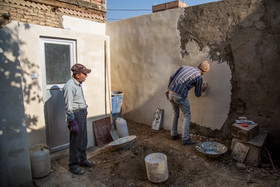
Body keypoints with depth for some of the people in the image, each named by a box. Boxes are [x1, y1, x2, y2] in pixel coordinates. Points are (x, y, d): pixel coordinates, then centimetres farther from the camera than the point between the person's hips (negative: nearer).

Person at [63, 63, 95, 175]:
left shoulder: (78, 84, 11)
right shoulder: (70, 86, -19)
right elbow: (68, 106, -22)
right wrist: (72, 122, -23)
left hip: (82, 114, 10)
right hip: (76, 115, -10)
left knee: (83, 140, 18)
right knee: (76, 142, 1)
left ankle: (82, 160, 33)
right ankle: (73, 165, 17)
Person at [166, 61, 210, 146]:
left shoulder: (185, 67, 15)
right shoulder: (199, 78, -2)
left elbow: (172, 77, 9)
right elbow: (198, 94, 9)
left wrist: (169, 89, 17)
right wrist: (201, 90, 32)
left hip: (171, 93, 7)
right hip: (180, 96, -6)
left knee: (175, 113, 26)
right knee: (187, 116, 12)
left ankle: (174, 134, 36)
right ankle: (185, 139, 15)